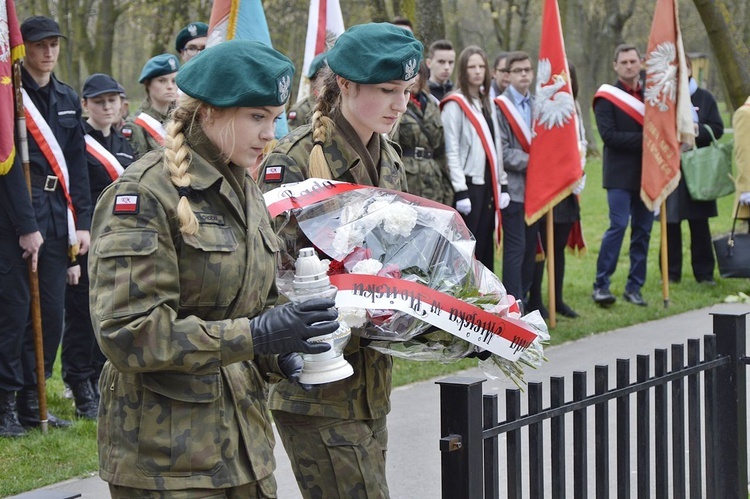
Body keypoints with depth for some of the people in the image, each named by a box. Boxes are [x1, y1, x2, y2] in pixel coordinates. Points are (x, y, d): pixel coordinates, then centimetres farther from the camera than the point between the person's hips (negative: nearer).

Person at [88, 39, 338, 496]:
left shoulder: (244, 189, 12)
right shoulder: (144, 194, -13)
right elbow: (127, 331, -21)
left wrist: (281, 355, 1)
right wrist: (257, 335, -24)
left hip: (244, 437, 8)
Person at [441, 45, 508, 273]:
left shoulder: (488, 104, 17)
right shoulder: (455, 104, -7)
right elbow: (451, 151, -12)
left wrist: (502, 185, 13)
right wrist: (460, 191, -17)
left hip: (488, 185, 7)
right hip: (469, 184, -7)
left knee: (486, 247, 9)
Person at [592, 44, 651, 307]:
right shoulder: (606, 97, -3)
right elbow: (609, 135, -12)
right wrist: (643, 139, -17)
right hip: (620, 175, -5)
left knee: (643, 230, 5)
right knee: (618, 225, -14)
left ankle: (634, 287, 12)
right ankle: (601, 285, -8)